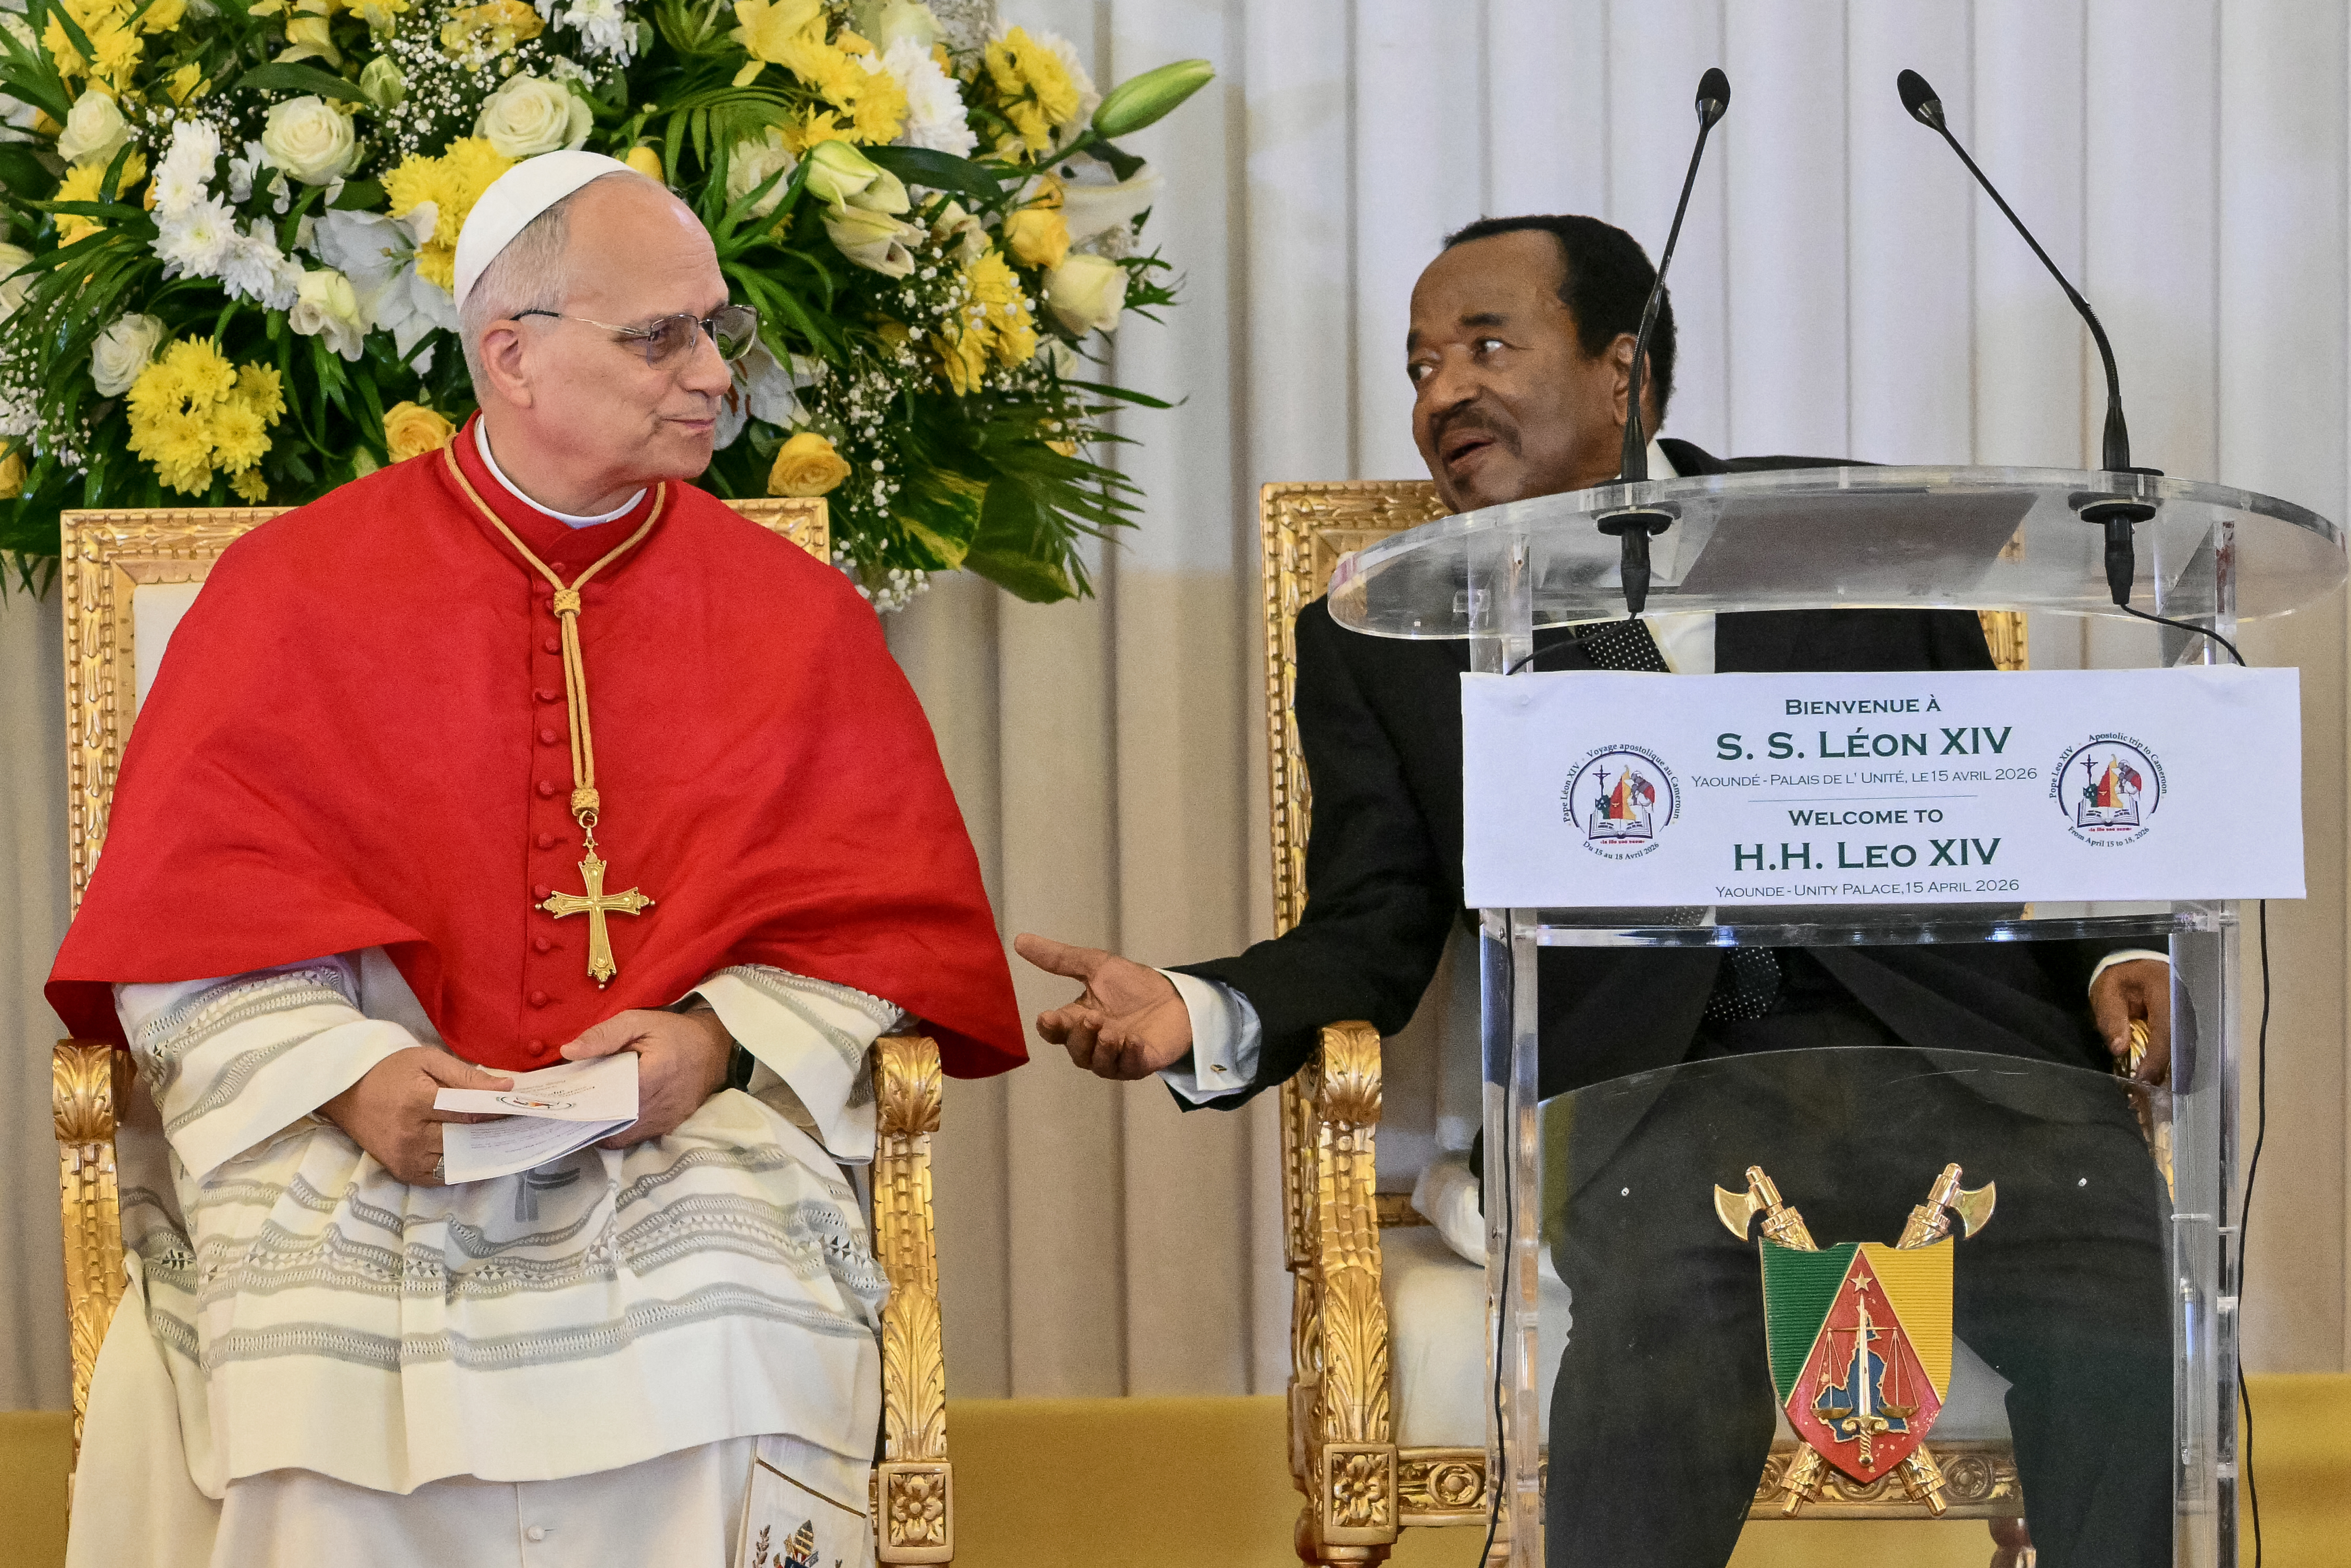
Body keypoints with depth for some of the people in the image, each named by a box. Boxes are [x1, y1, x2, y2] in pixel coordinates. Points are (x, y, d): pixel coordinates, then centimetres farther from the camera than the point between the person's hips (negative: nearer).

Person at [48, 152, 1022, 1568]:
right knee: (307, 1331, -32)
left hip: (692, 1130, 1)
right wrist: (353, 1076, -15)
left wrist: (716, 1039, -11)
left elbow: (886, 923, 8)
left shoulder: (795, 615, 12)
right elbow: (195, 930, 3)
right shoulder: (295, 590, 7)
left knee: (732, 1335, -32)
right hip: (357, 1132, -1)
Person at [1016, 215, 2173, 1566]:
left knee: (2113, 1276, -29)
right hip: (1649, 1075, -1)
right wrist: (1204, 1014, -11)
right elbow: (1370, 936, 11)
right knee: (1668, 1278, -36)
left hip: (1941, 1024, 1)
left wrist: (2120, 952, -2)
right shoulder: (1380, 643, 19)